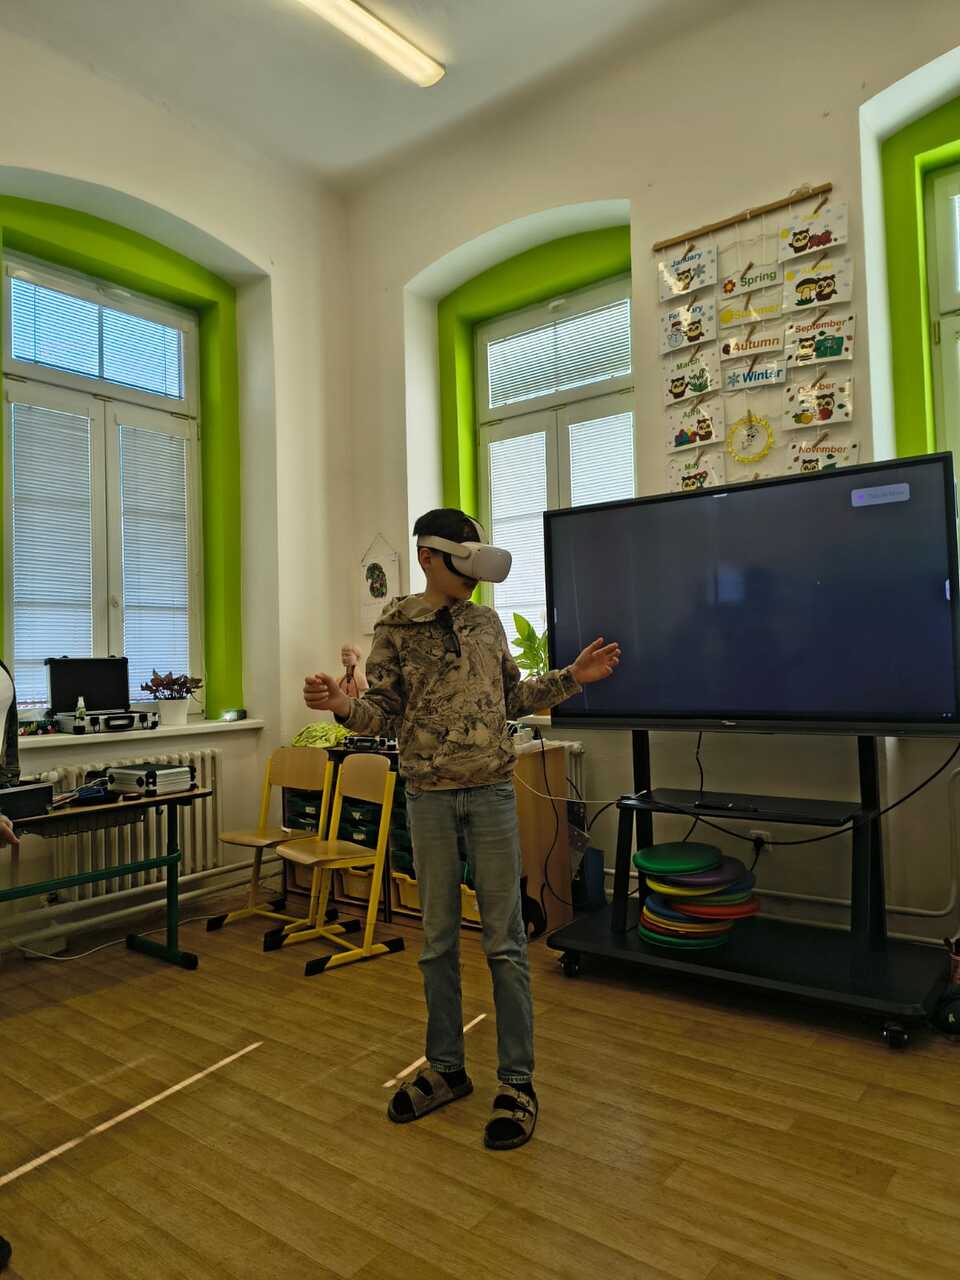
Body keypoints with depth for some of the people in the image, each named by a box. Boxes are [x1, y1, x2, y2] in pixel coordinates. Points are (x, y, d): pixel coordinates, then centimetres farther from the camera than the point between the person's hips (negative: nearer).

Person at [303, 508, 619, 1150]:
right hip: (429, 799, -1)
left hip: (492, 792, 1)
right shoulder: (396, 629, -1)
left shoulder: (487, 622, 7)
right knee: (438, 941, 11)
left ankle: (517, 1082, 16)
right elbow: (386, 714, -2)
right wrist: (342, 704, -22)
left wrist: (573, 677, 5)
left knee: (505, 941, 4)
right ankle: (446, 1069, 28)